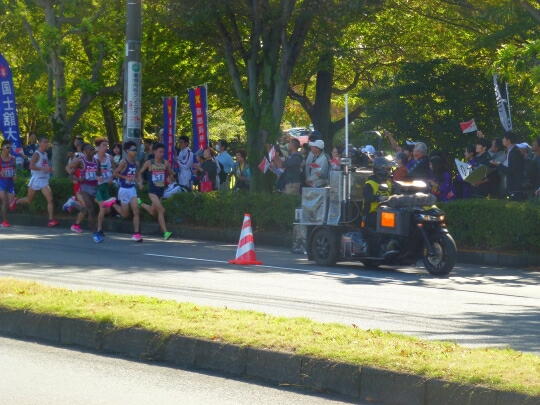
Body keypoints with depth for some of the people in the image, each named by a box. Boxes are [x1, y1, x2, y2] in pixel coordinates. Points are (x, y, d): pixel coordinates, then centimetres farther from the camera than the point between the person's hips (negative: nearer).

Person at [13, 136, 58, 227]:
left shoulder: (45, 154, 12)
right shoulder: (37, 154, -13)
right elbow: (31, 166, -25)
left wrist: (49, 169, 7)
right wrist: (43, 169, -32)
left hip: (44, 181, 6)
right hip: (35, 180, -6)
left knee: (50, 199, -11)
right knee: (29, 200, 11)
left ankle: (51, 220, -14)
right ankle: (16, 202, 40)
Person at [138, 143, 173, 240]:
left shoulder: (165, 163, 1)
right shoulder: (149, 163, -4)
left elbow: (170, 174, 14)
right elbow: (140, 173, 10)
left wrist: (170, 179, -8)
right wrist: (141, 182, -5)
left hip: (162, 190, 4)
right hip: (152, 190, -4)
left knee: (153, 212, 17)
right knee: (161, 210, -19)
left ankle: (141, 205, 45)